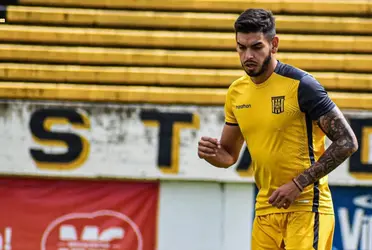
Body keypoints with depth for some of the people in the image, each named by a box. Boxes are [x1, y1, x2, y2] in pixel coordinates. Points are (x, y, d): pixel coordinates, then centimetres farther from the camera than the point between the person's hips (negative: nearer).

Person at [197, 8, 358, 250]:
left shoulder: (301, 85, -12)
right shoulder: (236, 92, 9)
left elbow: (347, 142, -13)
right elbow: (229, 155, 20)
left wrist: (298, 184, -18)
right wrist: (211, 153, -4)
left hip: (305, 205, -7)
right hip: (265, 209, 7)